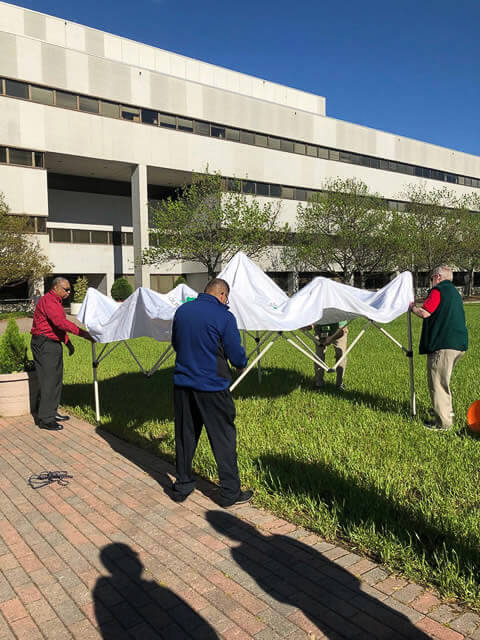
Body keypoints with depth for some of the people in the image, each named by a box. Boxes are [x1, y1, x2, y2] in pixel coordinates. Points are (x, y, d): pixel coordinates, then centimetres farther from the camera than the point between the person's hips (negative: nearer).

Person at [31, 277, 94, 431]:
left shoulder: (56, 301, 18)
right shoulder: (48, 301, -17)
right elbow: (60, 322, -30)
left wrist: (68, 342, 22)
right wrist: (82, 333, -33)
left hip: (54, 344, 11)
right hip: (44, 344, -11)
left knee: (56, 380, 15)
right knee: (48, 381, -7)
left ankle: (51, 412, 26)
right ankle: (44, 419, -1)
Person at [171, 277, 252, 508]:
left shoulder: (182, 310, 4)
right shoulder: (224, 317, -13)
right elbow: (237, 357, -10)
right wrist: (242, 362, 12)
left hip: (182, 383, 6)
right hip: (211, 387, -5)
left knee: (185, 436, 17)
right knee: (224, 440, 8)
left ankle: (182, 487, 29)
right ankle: (230, 493, 17)